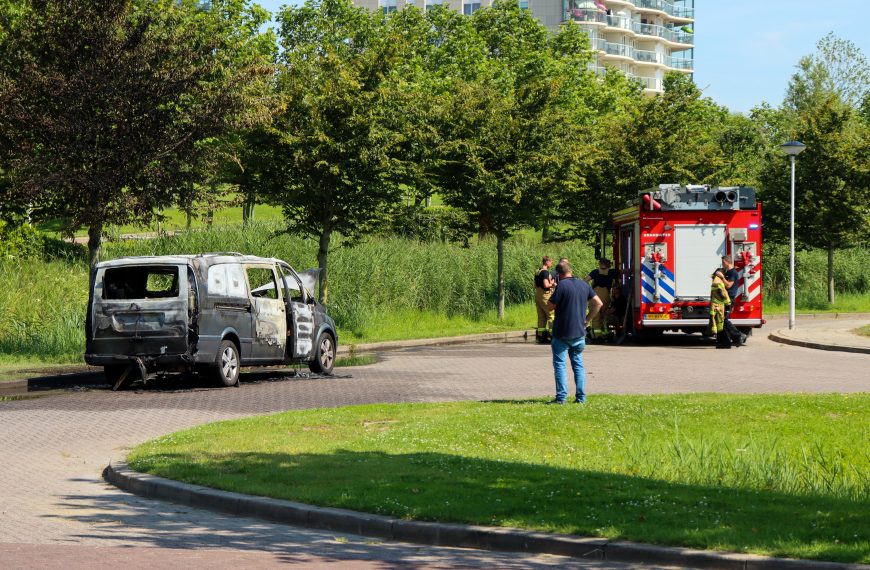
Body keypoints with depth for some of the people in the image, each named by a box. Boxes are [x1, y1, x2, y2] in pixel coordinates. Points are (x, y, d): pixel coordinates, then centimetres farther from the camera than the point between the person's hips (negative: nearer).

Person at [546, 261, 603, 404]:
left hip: (562, 333, -6)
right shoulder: (584, 285, 7)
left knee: (559, 364, 0)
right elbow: (598, 303, 10)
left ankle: (561, 396, -5)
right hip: (579, 332, 6)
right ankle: (581, 397, 10)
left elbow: (550, 306, -13)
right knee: (578, 363, 13)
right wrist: (587, 319, 12)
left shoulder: (562, 285, -14)